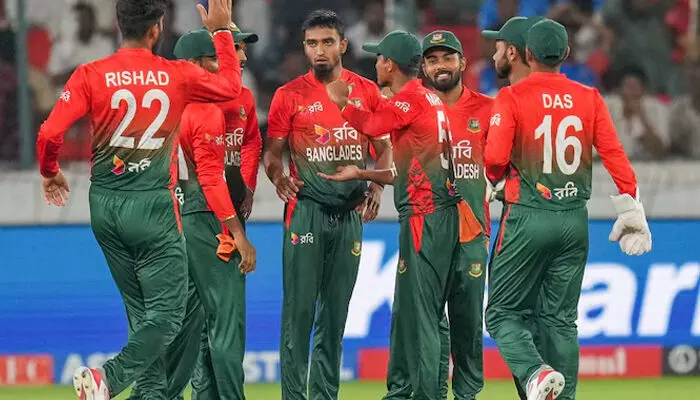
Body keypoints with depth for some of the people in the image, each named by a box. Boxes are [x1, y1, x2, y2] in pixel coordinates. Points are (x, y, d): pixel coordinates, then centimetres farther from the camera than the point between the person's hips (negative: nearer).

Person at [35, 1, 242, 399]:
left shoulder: (91, 75, -4)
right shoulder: (178, 76, -4)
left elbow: (50, 133, -11)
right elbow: (231, 85, 14)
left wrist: (50, 172, 9)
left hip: (104, 208, 4)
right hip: (153, 208, -4)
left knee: (143, 313, 16)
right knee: (167, 314, -3)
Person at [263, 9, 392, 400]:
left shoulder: (367, 92, 6)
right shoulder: (290, 96, -1)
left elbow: (384, 146, 12)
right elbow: (273, 152, 2)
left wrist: (378, 185, -5)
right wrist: (278, 176, -18)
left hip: (351, 211, 3)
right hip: (306, 209, -3)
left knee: (336, 312, 9)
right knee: (299, 308, -7)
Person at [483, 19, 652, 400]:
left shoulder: (512, 97, -7)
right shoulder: (588, 97, 4)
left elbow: (495, 158, -14)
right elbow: (613, 153, 0)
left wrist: (497, 181, 8)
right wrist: (631, 208, 4)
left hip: (527, 218, -4)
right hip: (575, 221, 4)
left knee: (503, 311, 3)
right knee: (561, 318, 11)